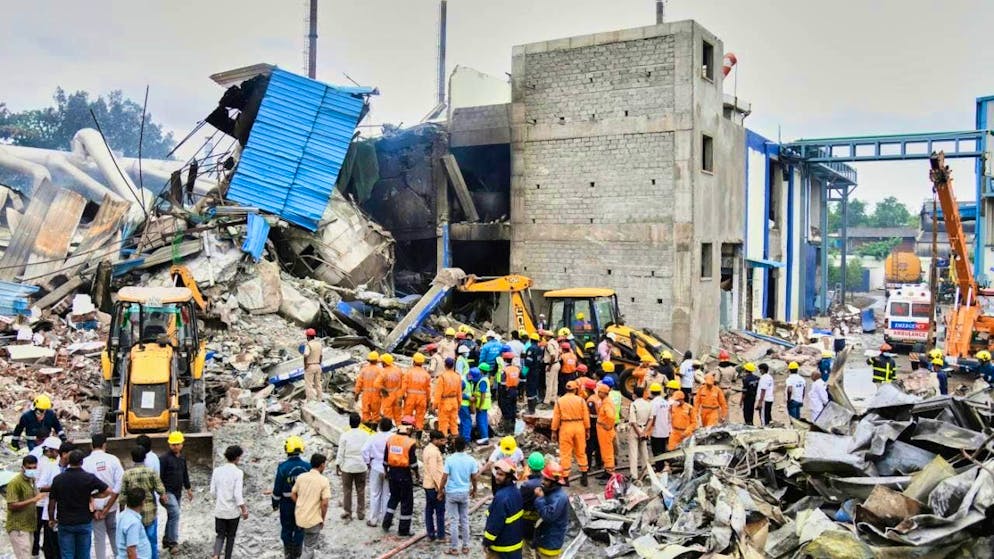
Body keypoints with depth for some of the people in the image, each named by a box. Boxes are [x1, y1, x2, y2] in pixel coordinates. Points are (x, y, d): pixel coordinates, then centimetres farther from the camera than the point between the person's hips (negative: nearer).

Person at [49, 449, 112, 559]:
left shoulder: (58, 479, -4)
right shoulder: (89, 478, -9)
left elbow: (52, 502, 1)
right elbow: (108, 491, -11)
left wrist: (51, 519, 15)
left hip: (65, 522, 1)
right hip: (84, 522, -1)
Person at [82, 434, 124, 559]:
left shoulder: (85, 462, -10)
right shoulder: (112, 459, -7)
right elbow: (120, 483, -10)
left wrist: (93, 508, -5)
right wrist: (108, 506, -5)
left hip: (95, 506, -2)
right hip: (111, 505, 2)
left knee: (99, 537, 7)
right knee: (114, 533, 18)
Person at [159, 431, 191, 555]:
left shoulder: (182, 458, 9)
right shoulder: (164, 458, -13)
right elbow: (159, 476, -15)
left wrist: (188, 489, 21)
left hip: (178, 492, 7)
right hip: (168, 492, -7)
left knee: (172, 516, 14)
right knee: (175, 514, -16)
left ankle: (166, 540, 26)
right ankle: (173, 542, -10)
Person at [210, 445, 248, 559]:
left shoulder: (217, 470, -1)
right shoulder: (238, 472, -14)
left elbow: (213, 491, 3)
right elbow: (238, 494, -16)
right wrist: (244, 509, -7)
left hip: (219, 510, 3)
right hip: (233, 510, -3)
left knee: (220, 535, 11)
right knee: (230, 536, 14)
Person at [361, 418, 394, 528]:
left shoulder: (374, 437, -6)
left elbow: (364, 450, -12)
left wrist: (368, 462, -1)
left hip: (376, 468, 1)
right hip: (389, 469, 0)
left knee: (375, 494, 10)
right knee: (387, 495, 10)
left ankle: (373, 519, 15)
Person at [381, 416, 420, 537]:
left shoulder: (390, 439, 1)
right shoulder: (410, 443, -15)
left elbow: (385, 459, 7)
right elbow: (413, 462, -14)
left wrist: (386, 472, 19)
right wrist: (417, 477, -2)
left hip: (392, 472, 5)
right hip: (405, 474, -5)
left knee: (394, 497, 24)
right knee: (406, 501, 7)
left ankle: (386, 523, 21)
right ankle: (403, 530, 12)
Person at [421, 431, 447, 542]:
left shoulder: (427, 449, 10)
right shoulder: (433, 452, -20)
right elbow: (434, 471, -24)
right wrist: (440, 487, -21)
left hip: (427, 484, 9)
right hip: (435, 485, -9)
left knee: (429, 510, 11)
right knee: (440, 511, 0)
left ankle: (430, 535, 16)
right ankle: (440, 536, 6)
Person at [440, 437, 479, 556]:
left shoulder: (449, 459, -14)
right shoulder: (471, 460, -6)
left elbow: (444, 477, -13)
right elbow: (475, 477, 0)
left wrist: (441, 491, 0)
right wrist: (474, 490, 17)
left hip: (451, 493, -2)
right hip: (465, 493, 2)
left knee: (453, 521, 5)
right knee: (465, 520, 13)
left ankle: (454, 548, 11)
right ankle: (465, 546, 20)